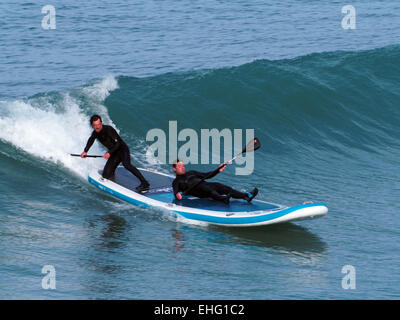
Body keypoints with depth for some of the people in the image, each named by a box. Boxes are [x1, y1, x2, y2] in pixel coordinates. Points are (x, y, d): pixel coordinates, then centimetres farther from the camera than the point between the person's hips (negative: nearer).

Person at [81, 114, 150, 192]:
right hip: (114, 154, 7)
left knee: (126, 164, -36)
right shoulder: (95, 133, -1)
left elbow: (118, 143, -26)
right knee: (106, 175, -4)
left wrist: (109, 153, -36)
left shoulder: (108, 129, -23)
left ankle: (145, 183, -41)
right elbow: (91, 141, 23)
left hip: (123, 150, -7)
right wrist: (85, 151, 12)